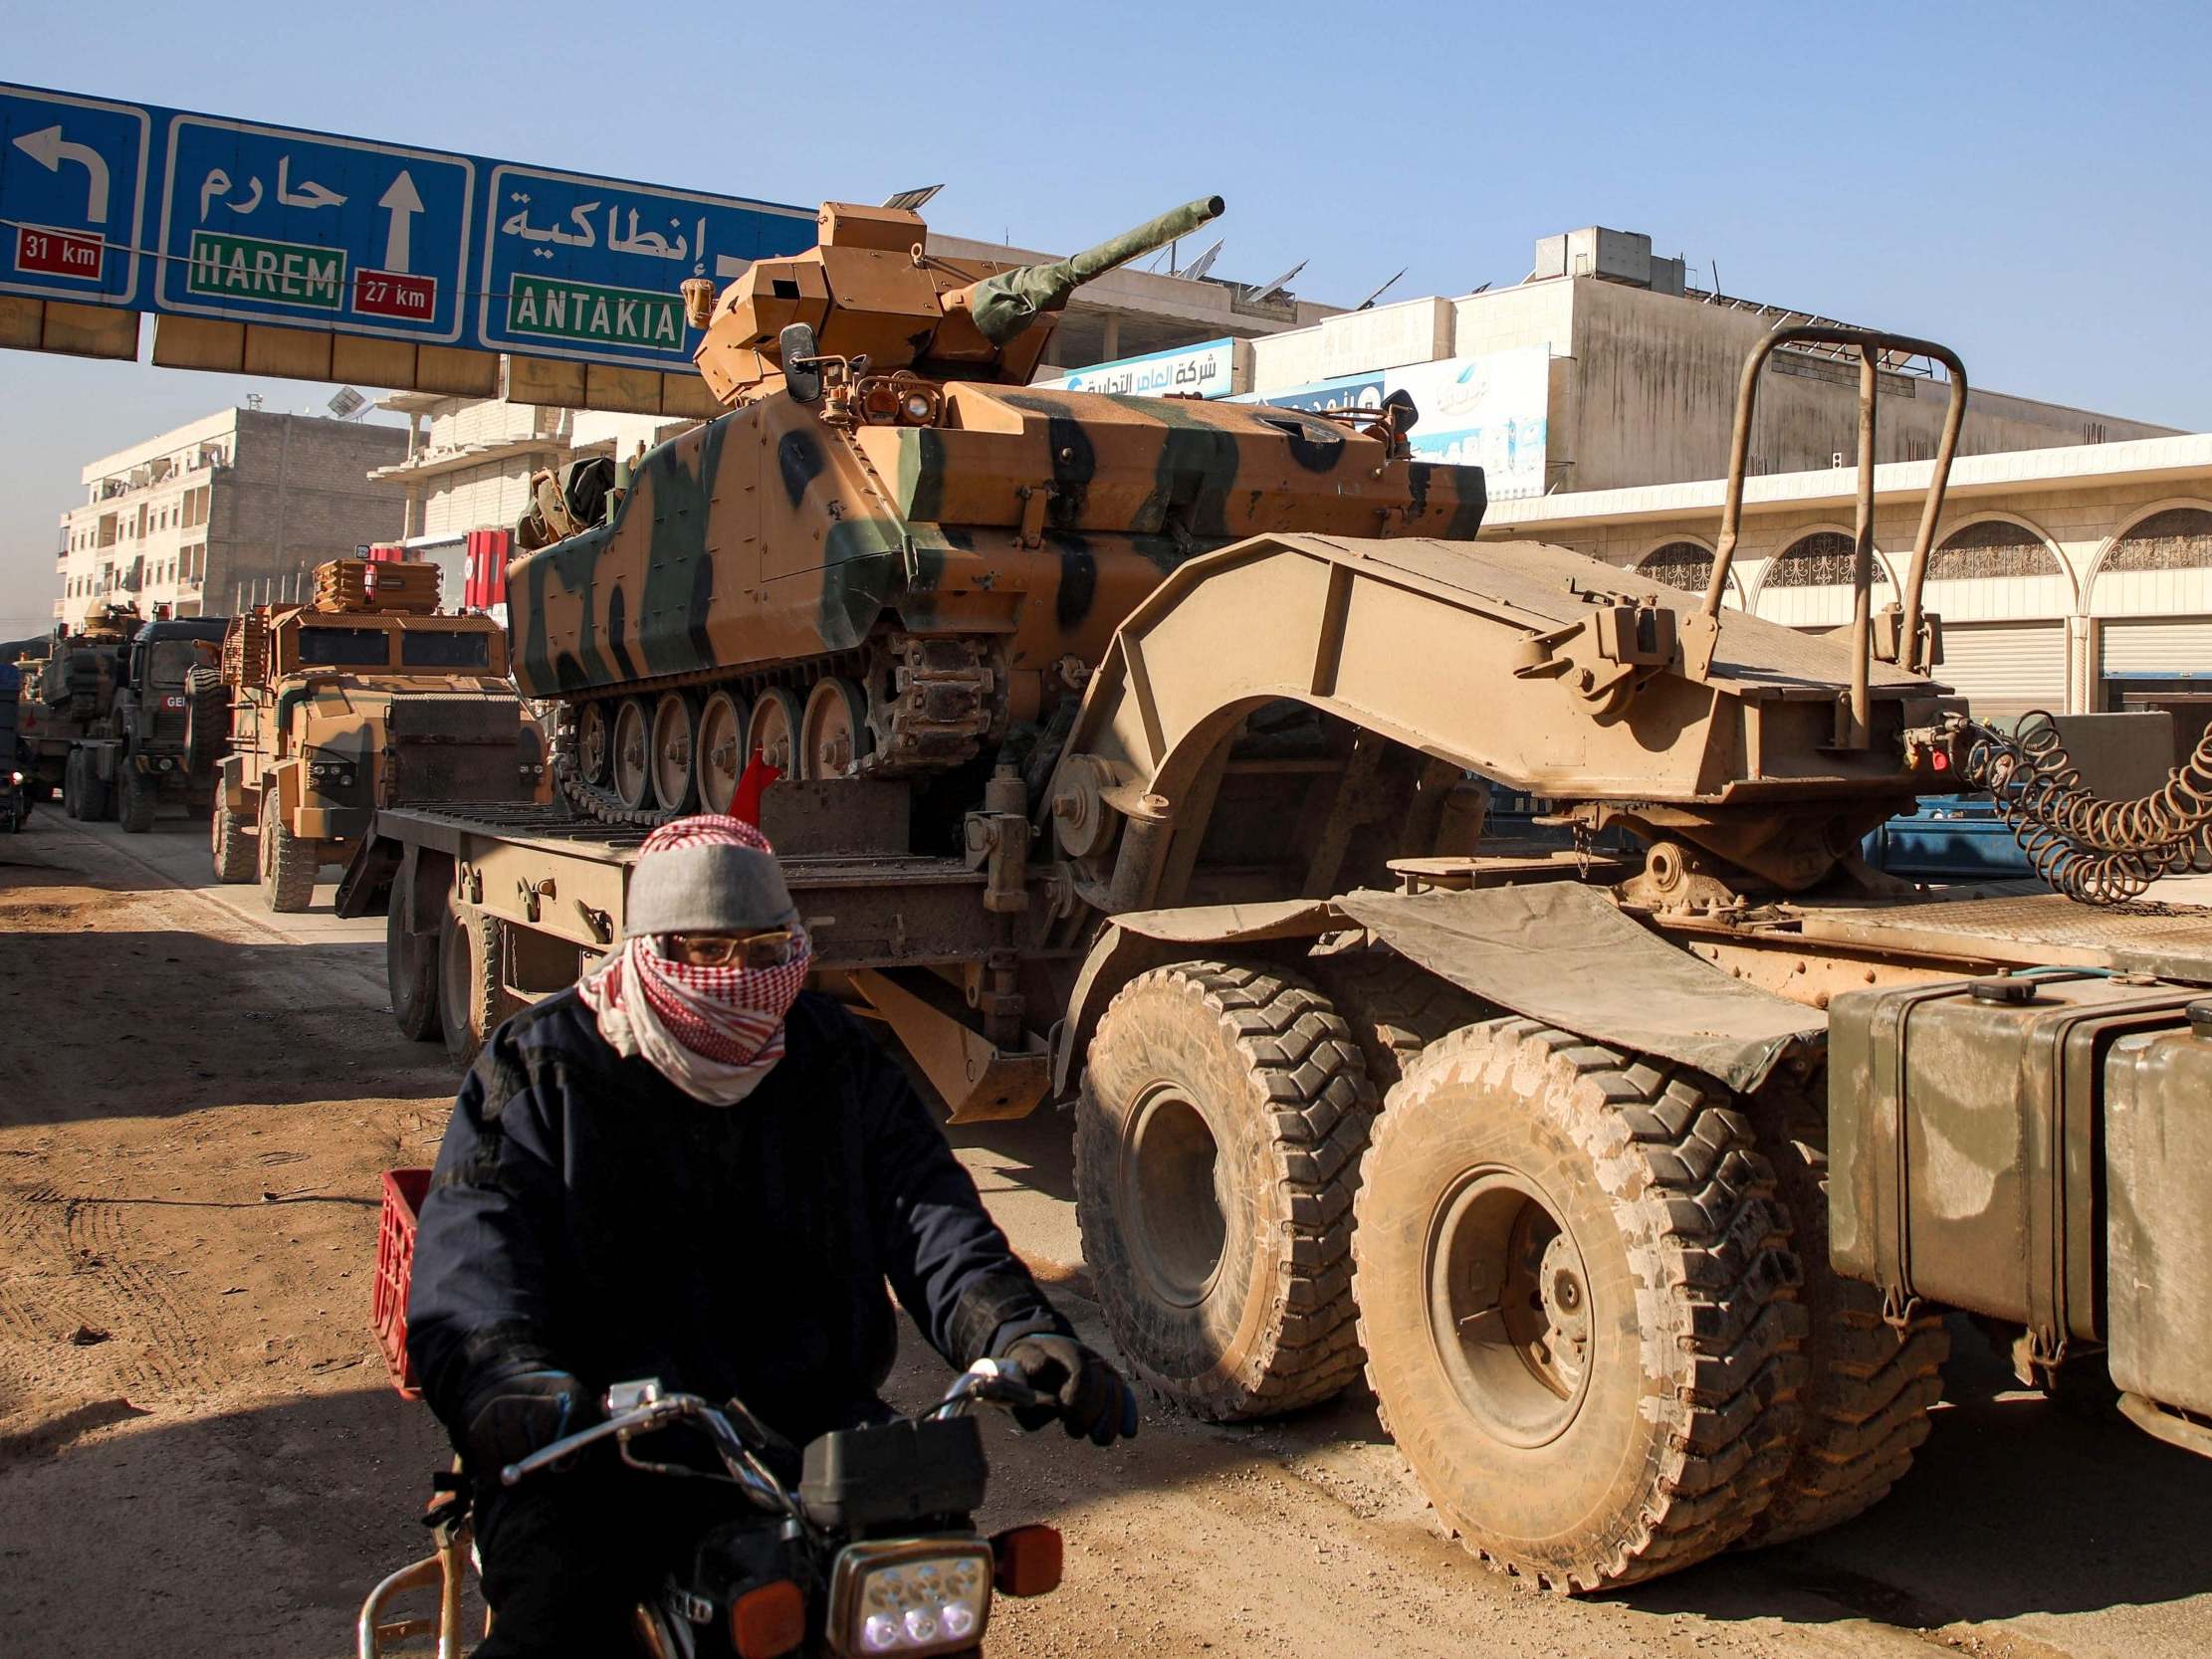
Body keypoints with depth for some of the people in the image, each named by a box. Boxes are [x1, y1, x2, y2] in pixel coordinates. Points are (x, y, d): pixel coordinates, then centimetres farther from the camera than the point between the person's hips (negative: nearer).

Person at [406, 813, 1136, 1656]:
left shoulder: (838, 1063, 9)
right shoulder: (543, 1067, 1)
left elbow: (925, 1207, 0)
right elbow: (468, 1247, -11)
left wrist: (1014, 1331, -20)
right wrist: (503, 1376, -34)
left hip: (810, 1422, 3)